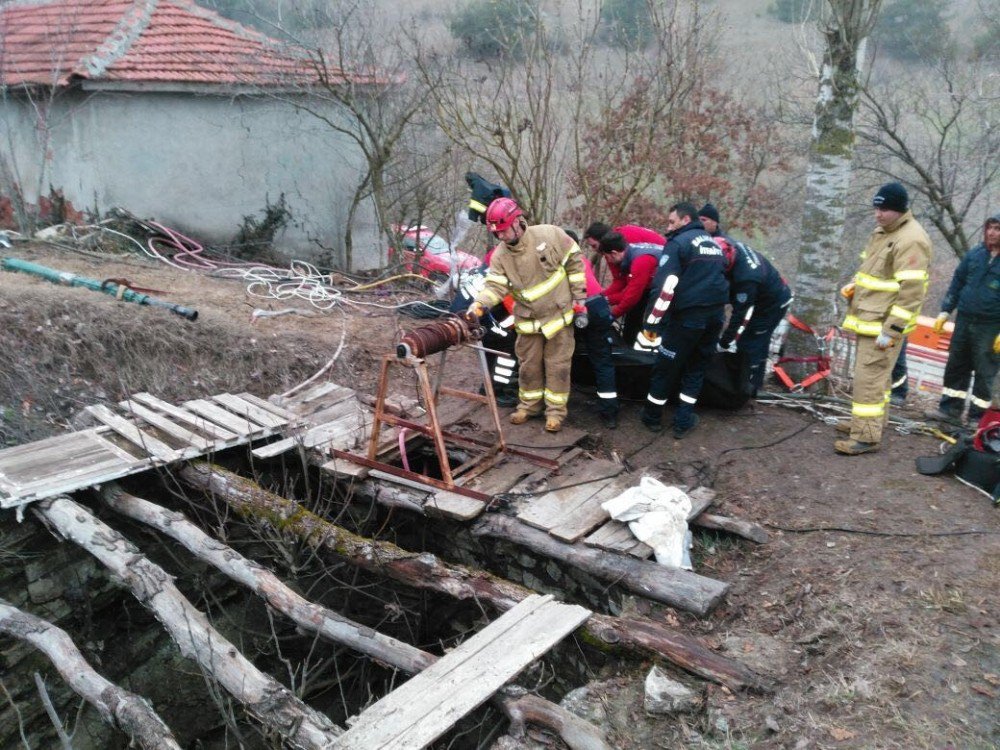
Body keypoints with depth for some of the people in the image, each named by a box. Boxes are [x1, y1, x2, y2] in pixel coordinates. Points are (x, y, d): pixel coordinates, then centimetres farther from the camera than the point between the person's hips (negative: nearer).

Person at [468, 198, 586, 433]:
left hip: (559, 314, -2)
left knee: (557, 365, 5)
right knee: (529, 365, 13)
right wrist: (479, 305, -37)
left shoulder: (549, 235, -15)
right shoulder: (500, 257, -8)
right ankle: (529, 405, 32)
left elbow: (573, 262, -6)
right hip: (529, 321, 3)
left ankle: (556, 410, 18)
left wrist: (579, 299, -5)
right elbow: (495, 287, -16)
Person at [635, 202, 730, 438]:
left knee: (666, 366, 8)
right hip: (716, 313, 7)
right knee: (697, 366, 17)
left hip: (688, 315, -7)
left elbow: (664, 287, -15)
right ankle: (683, 421, 17)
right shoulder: (715, 244, 20)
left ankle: (652, 416, 20)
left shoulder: (678, 242, -6)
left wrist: (650, 324, -13)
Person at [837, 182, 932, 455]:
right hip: (868, 318, 10)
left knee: (868, 379, -9)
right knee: (875, 375, 19)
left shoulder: (911, 240, -19)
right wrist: (853, 286, 10)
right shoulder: (882, 231, 12)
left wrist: (891, 330, -24)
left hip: (884, 324, -10)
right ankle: (870, 422, 32)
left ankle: (866, 437, -3)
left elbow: (911, 292, -23)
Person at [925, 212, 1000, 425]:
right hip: (964, 320, 5)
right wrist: (945, 312, 9)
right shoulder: (974, 254, 7)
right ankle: (950, 409, 22)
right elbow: (957, 282, 14)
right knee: (956, 366, 11)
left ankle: (978, 417, 12)